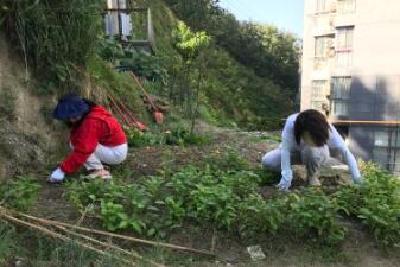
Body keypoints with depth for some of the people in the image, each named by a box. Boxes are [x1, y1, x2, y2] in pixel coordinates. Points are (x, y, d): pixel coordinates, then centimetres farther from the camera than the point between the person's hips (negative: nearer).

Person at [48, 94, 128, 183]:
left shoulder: (91, 122, -28)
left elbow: (82, 152, -31)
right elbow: (74, 140, 2)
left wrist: (62, 170, -26)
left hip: (116, 152, -10)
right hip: (109, 145, 10)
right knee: (77, 141, 4)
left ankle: (98, 171, -14)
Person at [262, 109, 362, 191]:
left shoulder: (328, 129, -34)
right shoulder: (291, 123, -38)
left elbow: (346, 152, -34)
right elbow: (286, 149, -39)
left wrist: (357, 179, -41)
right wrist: (286, 178, -46)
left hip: (316, 154, 0)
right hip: (294, 151, 1)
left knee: (312, 150, -39)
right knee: (267, 161, -24)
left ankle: (313, 175, -8)